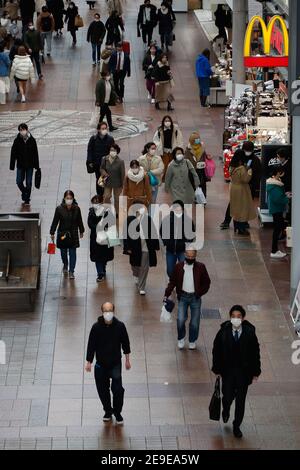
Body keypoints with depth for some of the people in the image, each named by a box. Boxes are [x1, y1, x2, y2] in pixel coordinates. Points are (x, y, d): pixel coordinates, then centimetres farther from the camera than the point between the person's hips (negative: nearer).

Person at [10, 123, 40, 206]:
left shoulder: (32, 140, -6)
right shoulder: (17, 140, -7)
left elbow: (35, 154, 0)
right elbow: (13, 154, -4)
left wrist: (37, 166, 0)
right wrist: (12, 166, -7)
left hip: (30, 165, -1)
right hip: (20, 165, 1)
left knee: (29, 183, 2)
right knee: (19, 182, 0)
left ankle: (27, 200, 16)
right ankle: (24, 192, 30)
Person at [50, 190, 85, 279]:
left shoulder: (77, 209, -7)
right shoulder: (59, 209, -10)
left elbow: (79, 221, 6)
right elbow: (55, 221, -4)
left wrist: (81, 231, 15)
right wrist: (52, 233, -2)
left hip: (73, 234, 0)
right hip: (62, 233, 0)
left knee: (72, 253, -1)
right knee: (63, 252, 14)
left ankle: (71, 271, 6)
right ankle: (65, 265, 43)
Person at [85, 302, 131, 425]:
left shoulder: (120, 326, -10)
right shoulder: (96, 327, -11)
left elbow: (125, 343, 3)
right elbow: (91, 345, -3)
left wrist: (127, 360, 9)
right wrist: (89, 362, -1)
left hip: (116, 363, -1)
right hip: (101, 364, 1)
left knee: (117, 389, -10)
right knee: (103, 389, 11)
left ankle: (117, 412, 11)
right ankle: (107, 411, 33)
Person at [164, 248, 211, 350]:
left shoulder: (200, 267, -5)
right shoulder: (179, 267, -3)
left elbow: (206, 282, 3)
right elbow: (172, 282, 3)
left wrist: (200, 293, -8)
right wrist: (167, 294, -5)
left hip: (195, 297, 0)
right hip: (183, 296, 0)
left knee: (195, 322, 5)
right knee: (181, 319, -10)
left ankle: (192, 341, 26)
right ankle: (181, 339, 16)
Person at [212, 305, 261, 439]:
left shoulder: (249, 333, -13)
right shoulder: (223, 332, -13)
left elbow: (255, 353, -4)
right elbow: (216, 351, -3)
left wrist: (255, 372, -1)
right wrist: (217, 369, -1)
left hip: (243, 372, 0)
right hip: (227, 371, 0)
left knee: (240, 401, 9)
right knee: (228, 397, 6)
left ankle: (237, 426, 28)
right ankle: (226, 411, 44)